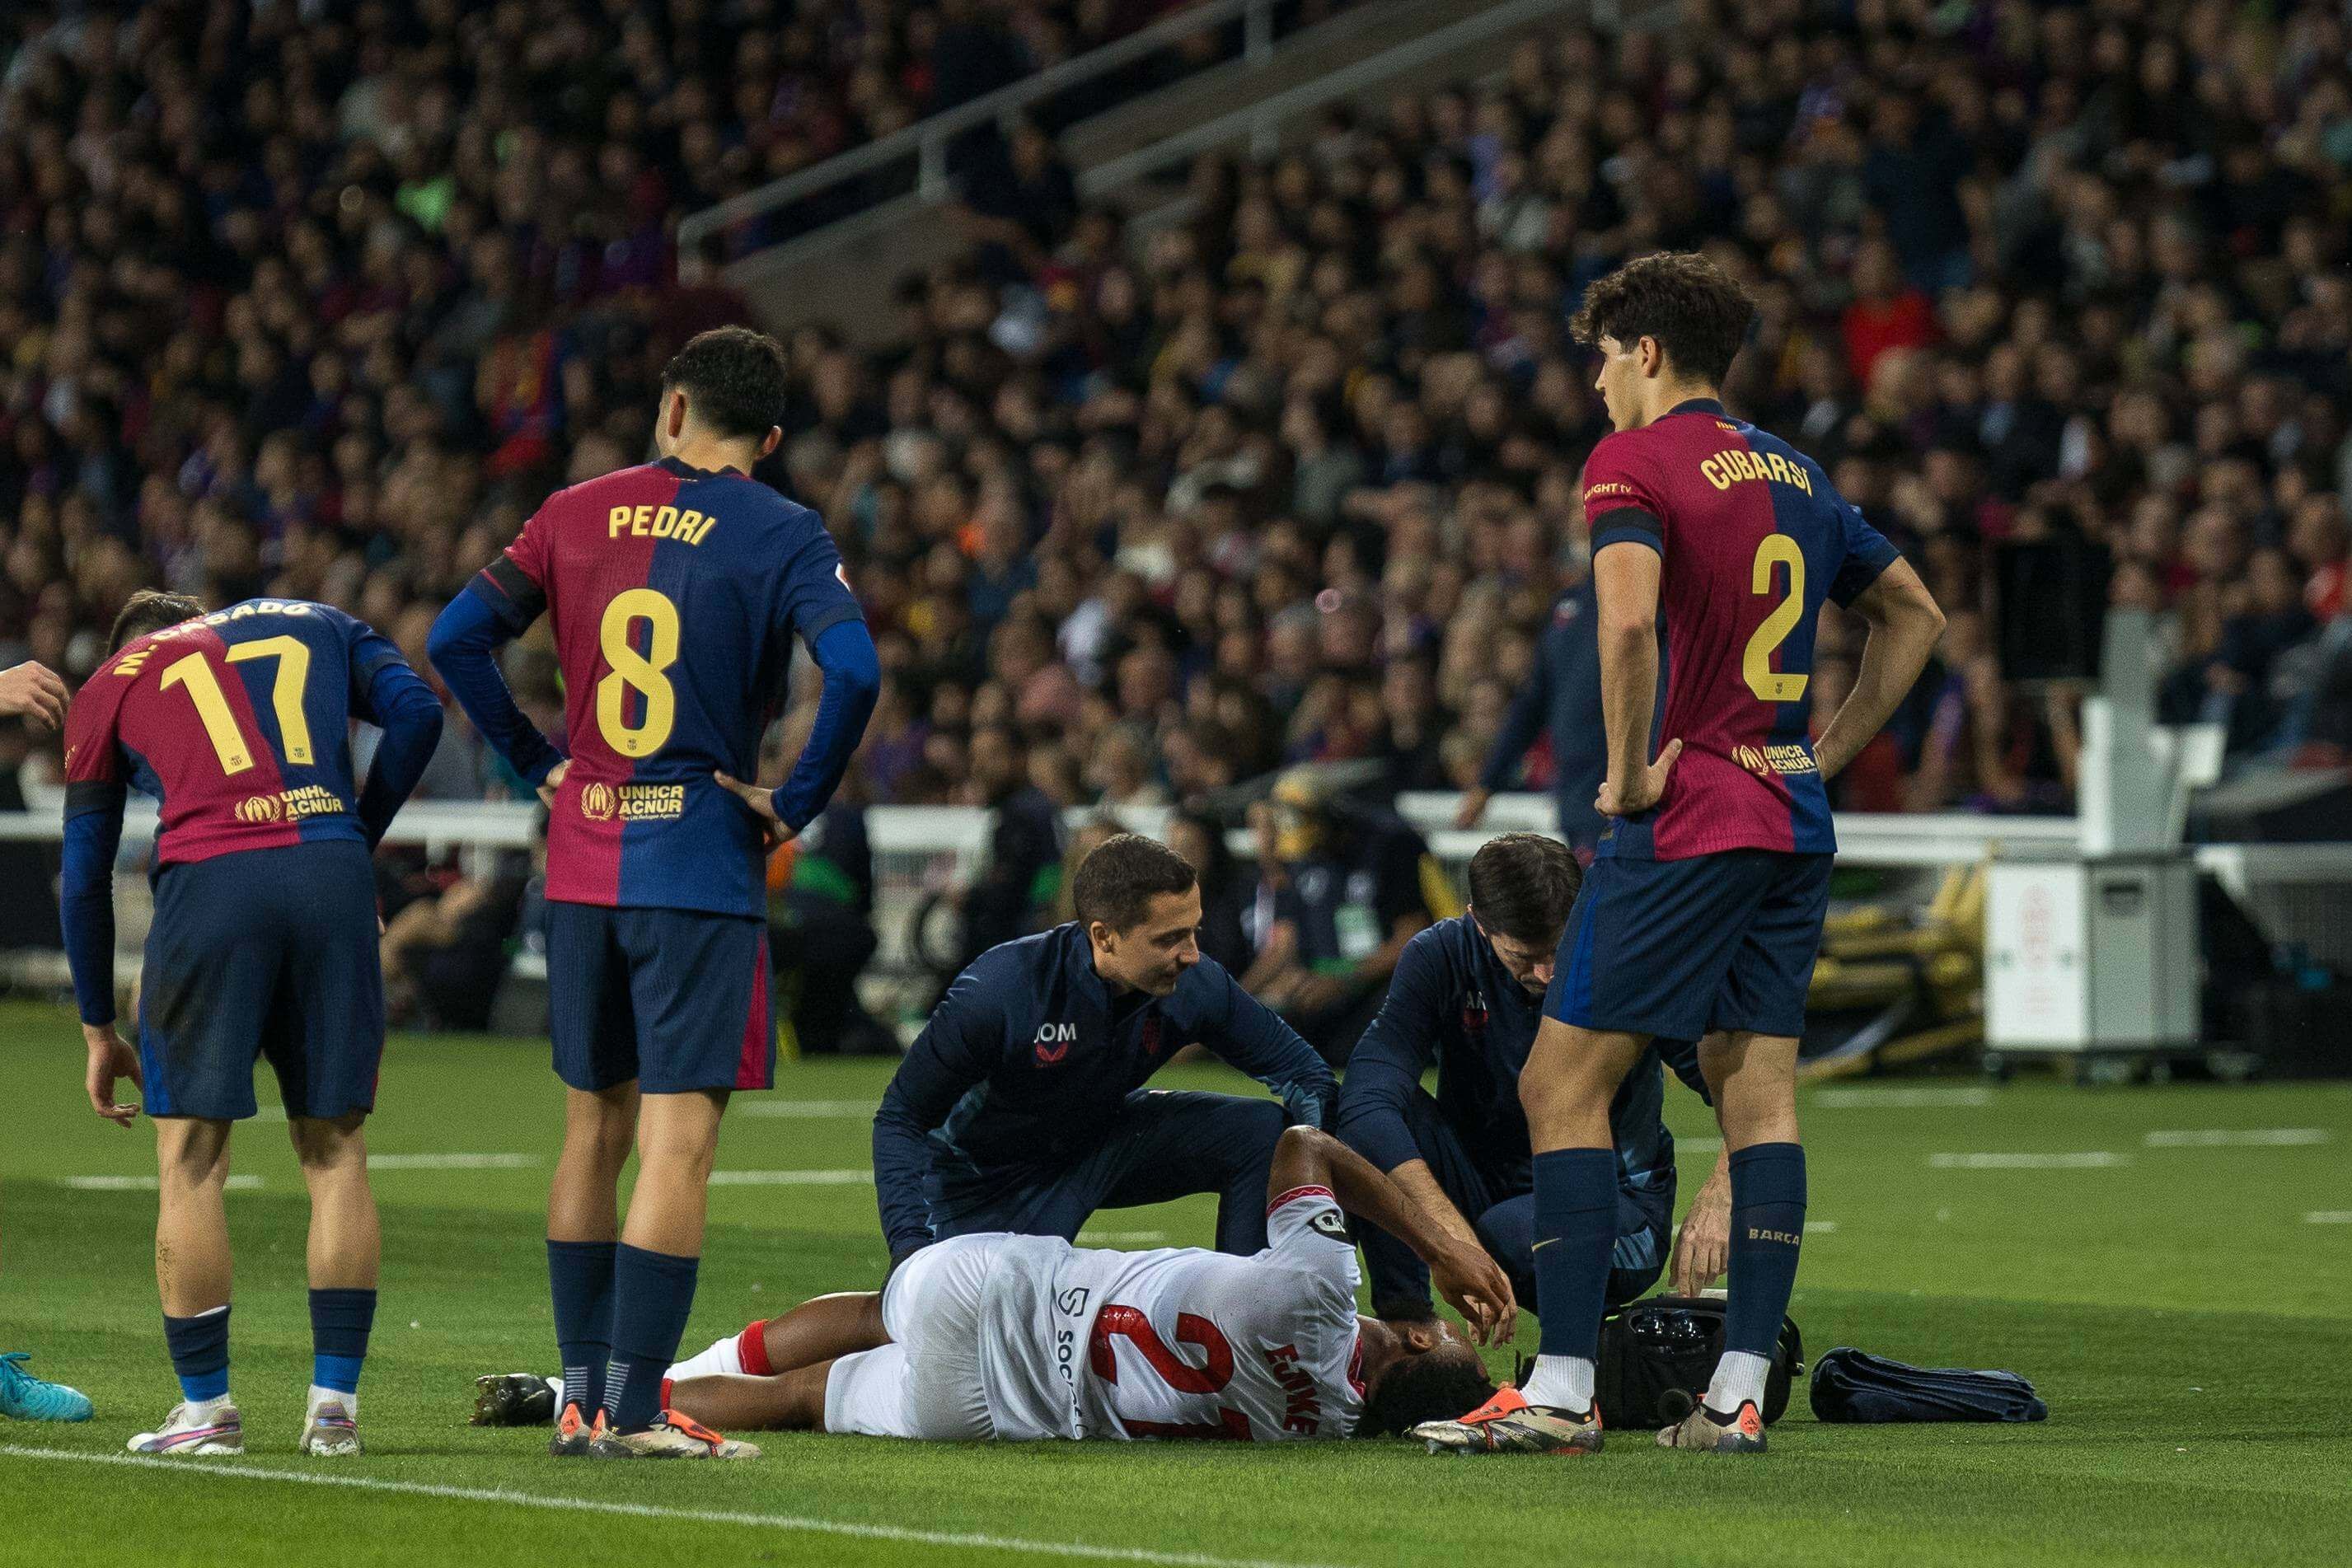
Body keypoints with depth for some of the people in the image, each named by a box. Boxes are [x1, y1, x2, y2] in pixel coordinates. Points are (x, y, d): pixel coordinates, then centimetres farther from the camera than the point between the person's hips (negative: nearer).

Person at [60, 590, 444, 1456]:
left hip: (209, 883, -2)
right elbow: (417, 711, 9)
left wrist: (99, 1031, 27)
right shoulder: (315, 625, 27)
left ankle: (206, 1407, 8)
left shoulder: (108, 686, 23)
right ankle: (334, 1404, 7)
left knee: (190, 1158, 7)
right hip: (332, 873, 2)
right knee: (335, 1150, 9)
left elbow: (84, 876, 22)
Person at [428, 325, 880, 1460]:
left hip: (581, 858, 5)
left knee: (595, 1129, 14)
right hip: (702, 865, -5)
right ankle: (633, 1412, -9)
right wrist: (796, 804, -8)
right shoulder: (780, 536, -4)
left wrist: (536, 763, 10)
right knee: (680, 1141, -4)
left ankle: (583, 1399, 18)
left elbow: (457, 638, 5)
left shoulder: (578, 513, 7)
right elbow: (852, 671, -19)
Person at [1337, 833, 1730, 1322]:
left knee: (1515, 1233, -36)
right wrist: (1453, 1232, -44)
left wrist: (1716, 1198, -38)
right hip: (1482, 1184, 2)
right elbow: (1366, 1099, -30)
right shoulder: (1441, 957, -16)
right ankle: (1401, 1316, -20)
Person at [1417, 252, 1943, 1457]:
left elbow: (1630, 617, -26)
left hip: (1687, 819, -8)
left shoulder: (1634, 461, -8)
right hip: (1794, 823, 8)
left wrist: (1630, 771, -15)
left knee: (1562, 1084, -3)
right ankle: (1740, 1391, 2)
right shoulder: (1794, 474, 16)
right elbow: (1914, 615, 24)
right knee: (1759, 1091, 6)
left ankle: (1562, 1391, -8)